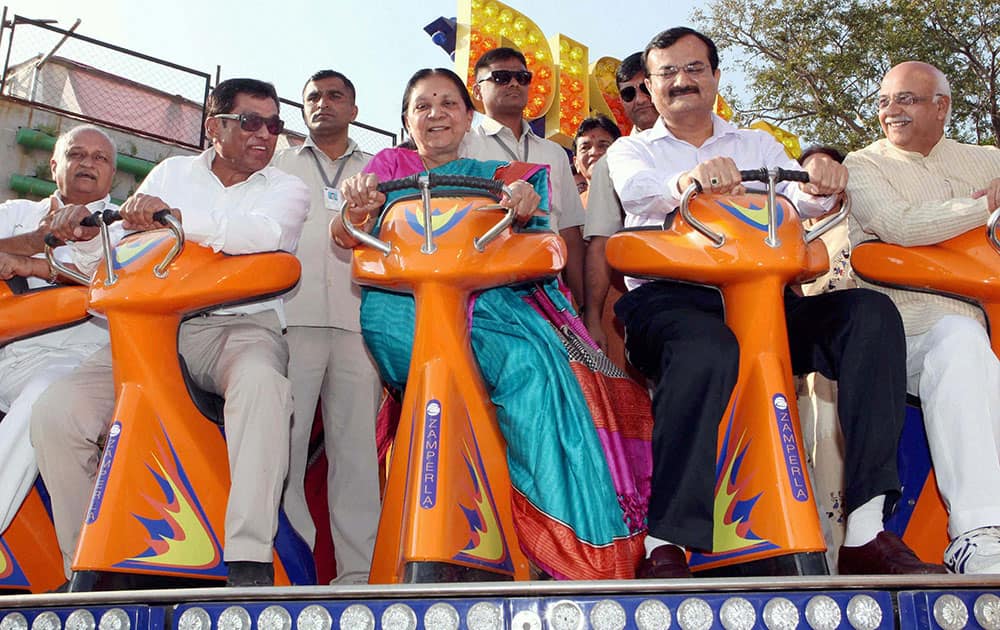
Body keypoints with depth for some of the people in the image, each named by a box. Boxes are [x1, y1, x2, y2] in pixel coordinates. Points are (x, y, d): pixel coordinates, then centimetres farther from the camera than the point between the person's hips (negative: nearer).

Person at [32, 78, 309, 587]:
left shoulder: (287, 189, 11)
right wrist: (86, 237, -5)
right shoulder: (172, 173, 22)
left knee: (260, 381, -39)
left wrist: (178, 217, -26)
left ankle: (249, 561, -39)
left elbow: (265, 233, -15)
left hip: (241, 327, -3)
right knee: (55, 411, -18)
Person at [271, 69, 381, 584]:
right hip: (292, 315, 0)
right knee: (283, 443, -9)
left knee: (357, 444, -4)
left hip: (358, 318, 0)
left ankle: (357, 570, -2)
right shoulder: (277, 166, 24)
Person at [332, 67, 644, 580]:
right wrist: (357, 207, -17)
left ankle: (576, 551, -26)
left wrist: (524, 215, -15)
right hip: (400, 307, -1)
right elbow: (346, 237, 6)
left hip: (485, 302, 2)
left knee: (532, 362, -30)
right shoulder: (390, 165, 22)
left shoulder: (494, 177, 25)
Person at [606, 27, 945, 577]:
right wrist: (688, 180, -30)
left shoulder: (756, 144, 28)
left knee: (871, 314, -22)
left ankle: (866, 531, -24)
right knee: (707, 350, -40)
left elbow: (799, 199, 8)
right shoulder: (630, 151, 19)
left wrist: (821, 184, -18)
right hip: (665, 295, -3)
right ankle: (664, 545, -34)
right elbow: (638, 190, -7)